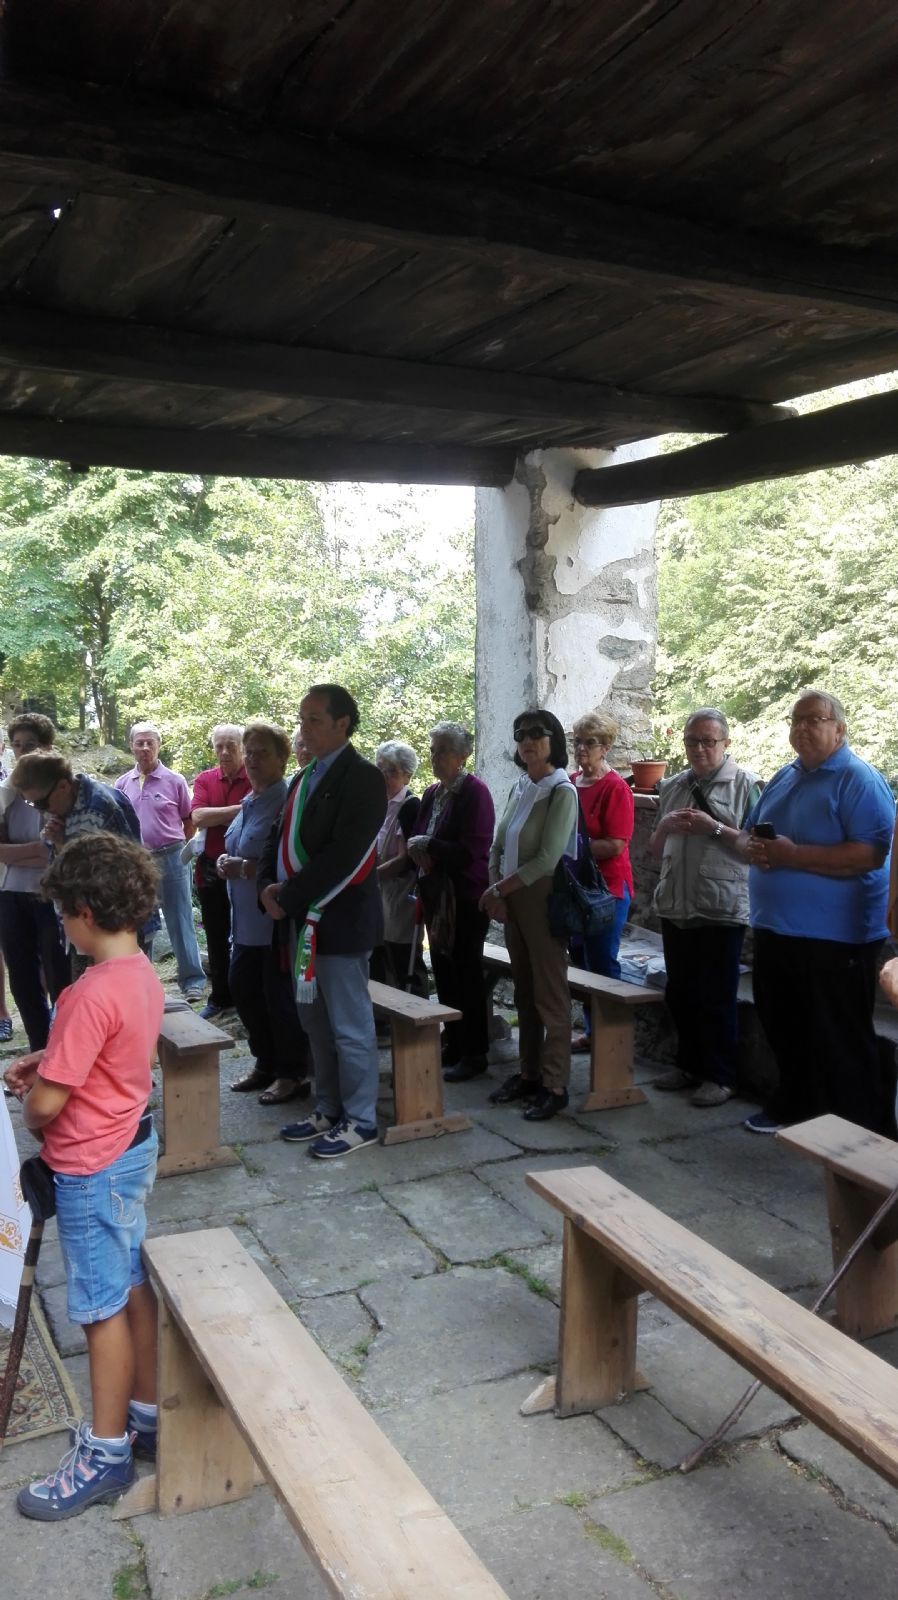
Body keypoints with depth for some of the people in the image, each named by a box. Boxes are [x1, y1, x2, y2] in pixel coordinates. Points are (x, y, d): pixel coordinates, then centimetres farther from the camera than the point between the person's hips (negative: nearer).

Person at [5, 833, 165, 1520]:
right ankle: (146, 1413, 34)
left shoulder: (92, 994, -29)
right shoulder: (143, 974, 0)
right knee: (135, 1286, 19)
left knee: (103, 1307, 6)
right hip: (134, 1146, 9)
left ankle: (106, 1452, 21)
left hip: (92, 1167, -9)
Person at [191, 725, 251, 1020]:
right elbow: (198, 816, -11)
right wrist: (240, 809, -18)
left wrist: (216, 817, -17)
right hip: (211, 868, 4)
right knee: (216, 936, 14)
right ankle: (220, 997, 27)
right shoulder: (204, 779, 4)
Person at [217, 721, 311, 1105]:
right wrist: (227, 863, 4)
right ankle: (266, 1063, 30)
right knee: (242, 988, 15)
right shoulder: (249, 803, 14)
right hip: (247, 919, 10)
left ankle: (293, 1074, 14)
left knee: (280, 997, -1)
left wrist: (246, 868, -21)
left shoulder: (286, 803, -15)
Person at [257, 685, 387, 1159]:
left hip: (339, 920, -9)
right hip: (303, 919, 9)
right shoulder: (303, 778, 16)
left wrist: (289, 898, -19)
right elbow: (279, 837, 16)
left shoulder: (362, 778, -13)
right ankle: (328, 1110, 29)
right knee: (316, 1023, 17)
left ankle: (360, 1120, 13)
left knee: (349, 1027, 1)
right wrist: (269, 886, -3)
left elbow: (343, 855, -22)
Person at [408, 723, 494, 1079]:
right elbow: (421, 841, 17)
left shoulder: (475, 792, -13)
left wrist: (429, 846, -14)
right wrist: (418, 850, -5)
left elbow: (473, 850, -20)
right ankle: (452, 1045, 24)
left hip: (466, 898, -7)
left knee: (467, 974, 1)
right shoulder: (432, 794, 11)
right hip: (436, 896, 7)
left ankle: (474, 1053, 11)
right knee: (443, 971, 12)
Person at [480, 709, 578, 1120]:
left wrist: (499, 889, -11)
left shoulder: (561, 792, -11)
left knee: (550, 994, -2)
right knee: (524, 992, 13)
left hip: (543, 898, -7)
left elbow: (547, 859, -17)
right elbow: (498, 847, 12)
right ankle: (528, 1073, 23)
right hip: (512, 900, 7)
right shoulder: (520, 788, 11)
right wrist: (496, 892, -3)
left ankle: (555, 1086, 4)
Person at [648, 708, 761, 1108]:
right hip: (676, 908, 6)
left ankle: (719, 1076, 15)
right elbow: (656, 850, 17)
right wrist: (665, 826, -3)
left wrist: (714, 828, -21)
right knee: (680, 995, 15)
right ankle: (688, 1064, 30)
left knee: (717, 999, 3)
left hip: (721, 911, -6)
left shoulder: (744, 784, -6)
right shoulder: (672, 787, 12)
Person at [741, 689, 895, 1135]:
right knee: (784, 1029, 21)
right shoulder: (783, 778, 13)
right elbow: (750, 830, 20)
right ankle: (794, 1104, 39)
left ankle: (861, 1132, 14)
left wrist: (793, 855, -25)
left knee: (840, 1044, 1)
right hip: (775, 930, 8)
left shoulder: (859, 780, -13)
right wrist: (753, 847, -5)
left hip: (835, 938, -8)